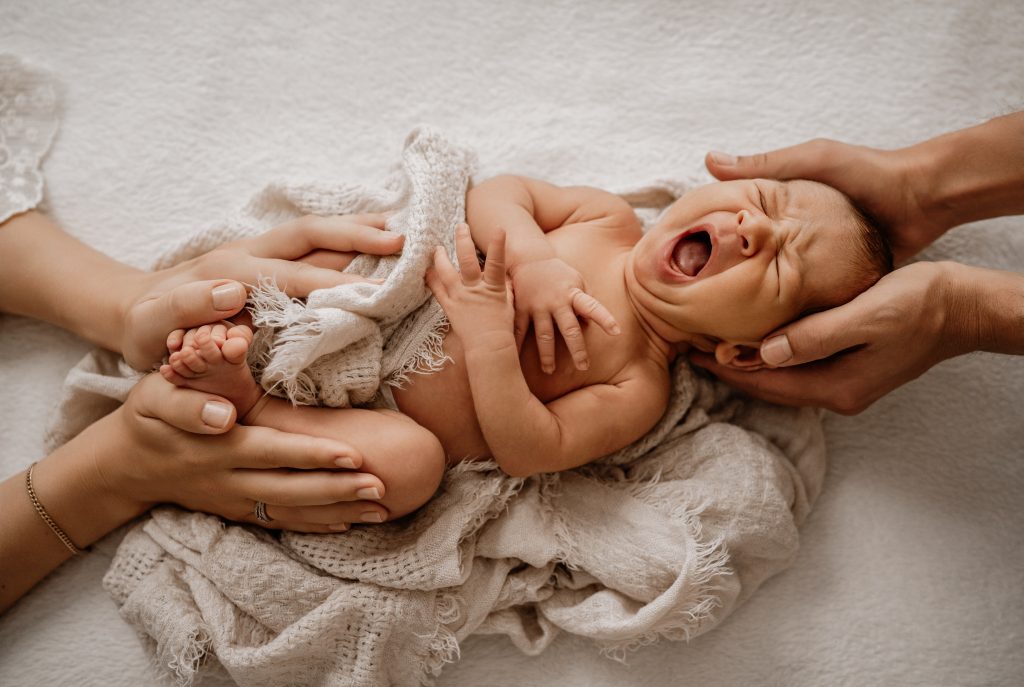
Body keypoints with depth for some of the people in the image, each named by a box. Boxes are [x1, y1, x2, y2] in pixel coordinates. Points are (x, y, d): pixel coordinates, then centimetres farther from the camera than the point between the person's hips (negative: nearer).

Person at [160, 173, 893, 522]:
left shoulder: (638, 388, -14)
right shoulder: (608, 217, -2)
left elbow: (530, 450, -21)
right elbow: (496, 193, -3)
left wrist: (488, 332, -31)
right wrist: (532, 255, -23)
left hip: (383, 420, -4)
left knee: (407, 461, -34)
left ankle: (249, 403, -19)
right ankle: (234, 329, -2)